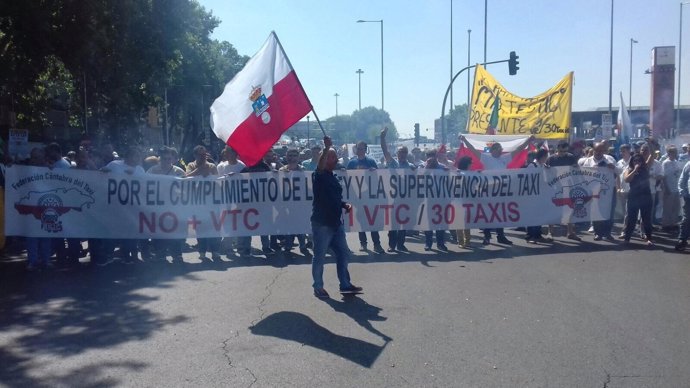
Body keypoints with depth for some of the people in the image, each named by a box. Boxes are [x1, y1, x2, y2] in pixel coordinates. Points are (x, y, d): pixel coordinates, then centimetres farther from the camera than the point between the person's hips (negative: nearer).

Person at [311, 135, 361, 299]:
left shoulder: (333, 177, 15)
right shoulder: (319, 176, -9)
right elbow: (320, 166, -33)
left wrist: (345, 205, 6)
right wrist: (326, 148, -40)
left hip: (336, 222, 8)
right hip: (321, 223, -8)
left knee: (343, 253, 11)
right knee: (319, 256, 2)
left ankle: (345, 284, 21)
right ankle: (318, 287, 13)